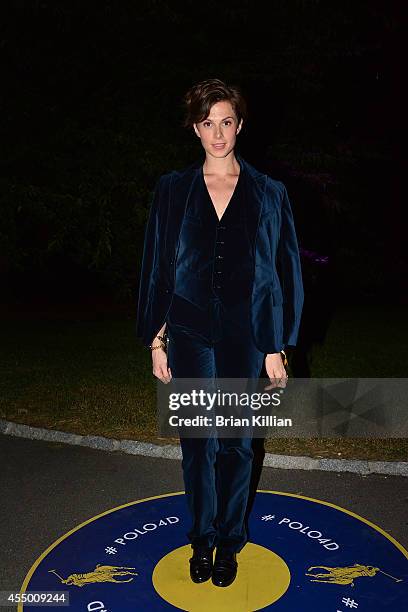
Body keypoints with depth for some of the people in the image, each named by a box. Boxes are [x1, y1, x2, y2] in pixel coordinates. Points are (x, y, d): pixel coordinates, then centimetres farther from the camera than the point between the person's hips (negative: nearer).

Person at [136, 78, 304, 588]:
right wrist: (156, 339, 2)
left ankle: (229, 542, 34)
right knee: (198, 444, 10)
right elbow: (157, 266, 4)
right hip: (191, 335, 1)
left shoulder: (268, 193, 2)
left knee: (237, 444, 11)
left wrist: (277, 347, 0)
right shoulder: (173, 190, 3)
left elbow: (285, 271, 2)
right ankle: (202, 540, 34)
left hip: (246, 337, 0)